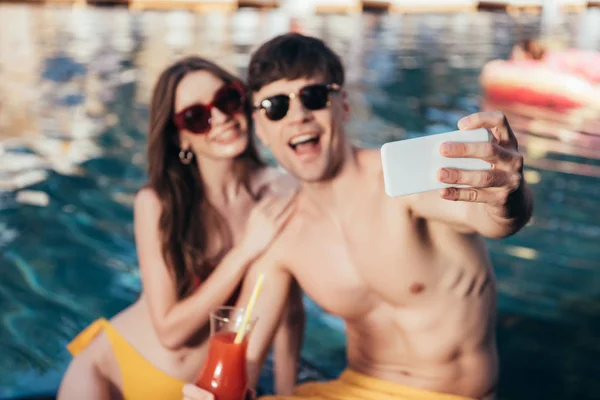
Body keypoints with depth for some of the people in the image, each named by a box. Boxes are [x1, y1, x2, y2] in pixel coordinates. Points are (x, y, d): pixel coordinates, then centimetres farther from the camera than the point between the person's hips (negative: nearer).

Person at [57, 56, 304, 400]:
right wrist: (246, 251, -25)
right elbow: (169, 330, -19)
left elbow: (290, 311, -5)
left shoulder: (282, 194, -14)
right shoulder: (157, 203, -17)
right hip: (116, 367, -2)